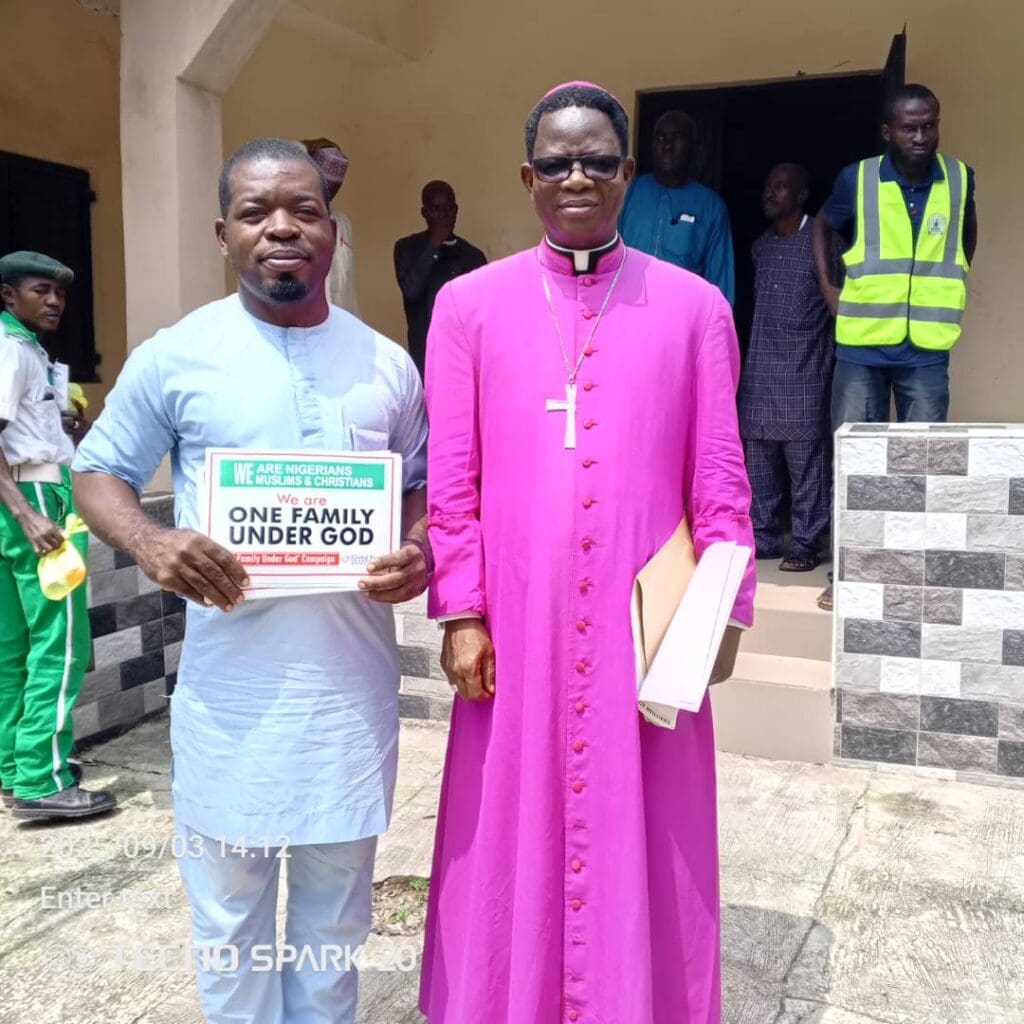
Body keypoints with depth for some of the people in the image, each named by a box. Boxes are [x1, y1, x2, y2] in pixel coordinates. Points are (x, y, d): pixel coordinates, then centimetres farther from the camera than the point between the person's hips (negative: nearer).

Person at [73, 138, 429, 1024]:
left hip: (352, 682, 2)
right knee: (228, 909, 15)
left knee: (336, 909, 20)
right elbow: (100, 472, 4)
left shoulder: (387, 366, 4)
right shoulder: (174, 357, -4)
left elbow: (423, 484, 13)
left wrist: (417, 554, -9)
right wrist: (149, 542, -17)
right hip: (230, 686, -2)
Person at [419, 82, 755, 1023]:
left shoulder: (694, 306, 3)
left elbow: (720, 481, 2)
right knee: (517, 835, 12)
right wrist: (462, 614, -4)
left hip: (647, 622, 0)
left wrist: (724, 612, -1)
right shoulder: (469, 305, 3)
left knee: (642, 837, 12)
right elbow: (451, 482, 0)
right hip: (517, 624, 0)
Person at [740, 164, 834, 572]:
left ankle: (806, 544, 6)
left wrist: (827, 357, -5)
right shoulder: (761, 246, 15)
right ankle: (762, 538, 17)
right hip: (759, 373, 6)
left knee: (807, 462, -2)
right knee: (758, 459, 8)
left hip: (804, 374, -6)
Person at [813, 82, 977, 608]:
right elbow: (822, 226, 14)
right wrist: (827, 288, 4)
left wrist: (949, 285, 12)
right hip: (861, 344, -1)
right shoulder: (857, 179, -4)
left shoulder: (959, 179, 1)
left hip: (927, 348, 1)